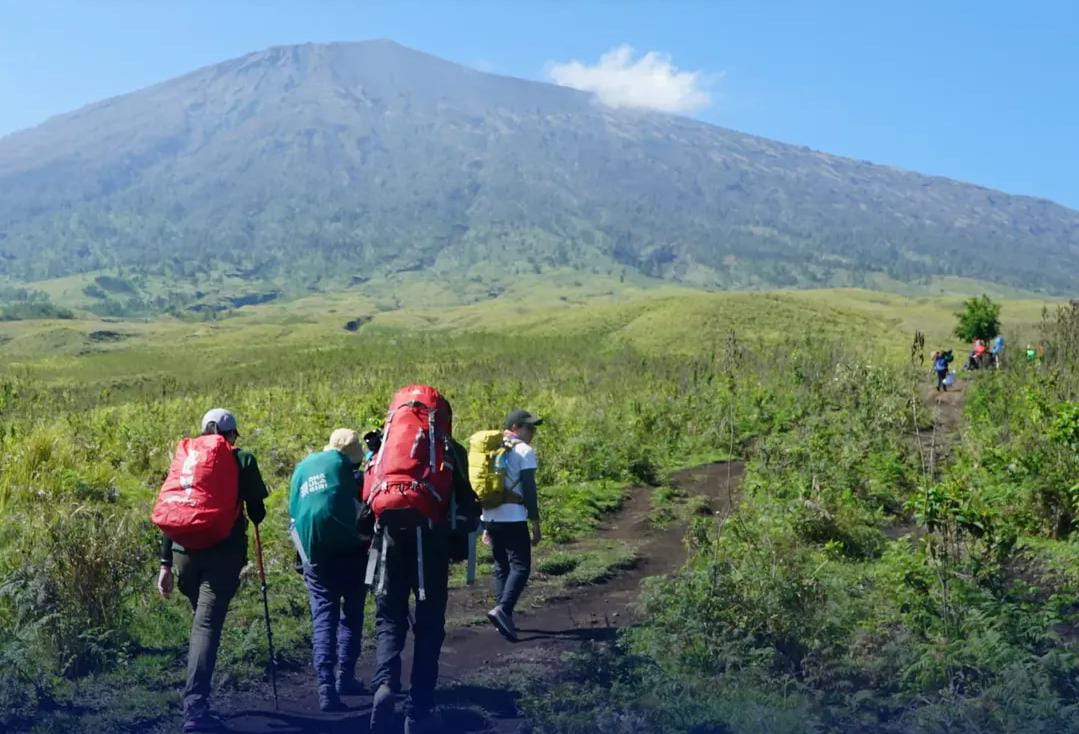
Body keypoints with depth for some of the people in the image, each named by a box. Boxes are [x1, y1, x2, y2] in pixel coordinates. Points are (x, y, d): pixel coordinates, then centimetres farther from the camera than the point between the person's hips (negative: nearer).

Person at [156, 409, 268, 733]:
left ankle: (198, 696, 29)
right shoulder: (241, 459, 5)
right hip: (223, 554, -4)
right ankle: (195, 706, -17)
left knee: (201, 620, 22)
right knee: (207, 625, -7)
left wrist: (166, 563, 12)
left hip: (184, 551, 4)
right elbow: (257, 511, 5)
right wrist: (254, 517, 30)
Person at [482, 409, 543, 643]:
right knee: (520, 567, -7)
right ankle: (502, 609, -24)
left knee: (501, 566, 13)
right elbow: (529, 489, -11)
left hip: (490, 517, 7)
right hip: (513, 518, -7)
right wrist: (535, 523, -7)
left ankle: (504, 618, 12)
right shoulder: (524, 451, -5)